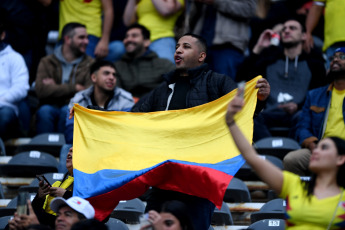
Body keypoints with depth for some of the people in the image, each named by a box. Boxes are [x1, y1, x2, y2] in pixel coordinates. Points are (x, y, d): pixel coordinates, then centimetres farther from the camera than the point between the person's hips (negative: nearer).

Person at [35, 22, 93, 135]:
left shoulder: (90, 64, 11)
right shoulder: (47, 62, 12)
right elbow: (41, 90, -6)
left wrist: (56, 88, -4)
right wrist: (74, 88, -8)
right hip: (52, 109, 0)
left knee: (67, 110, -34)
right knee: (45, 110, -33)